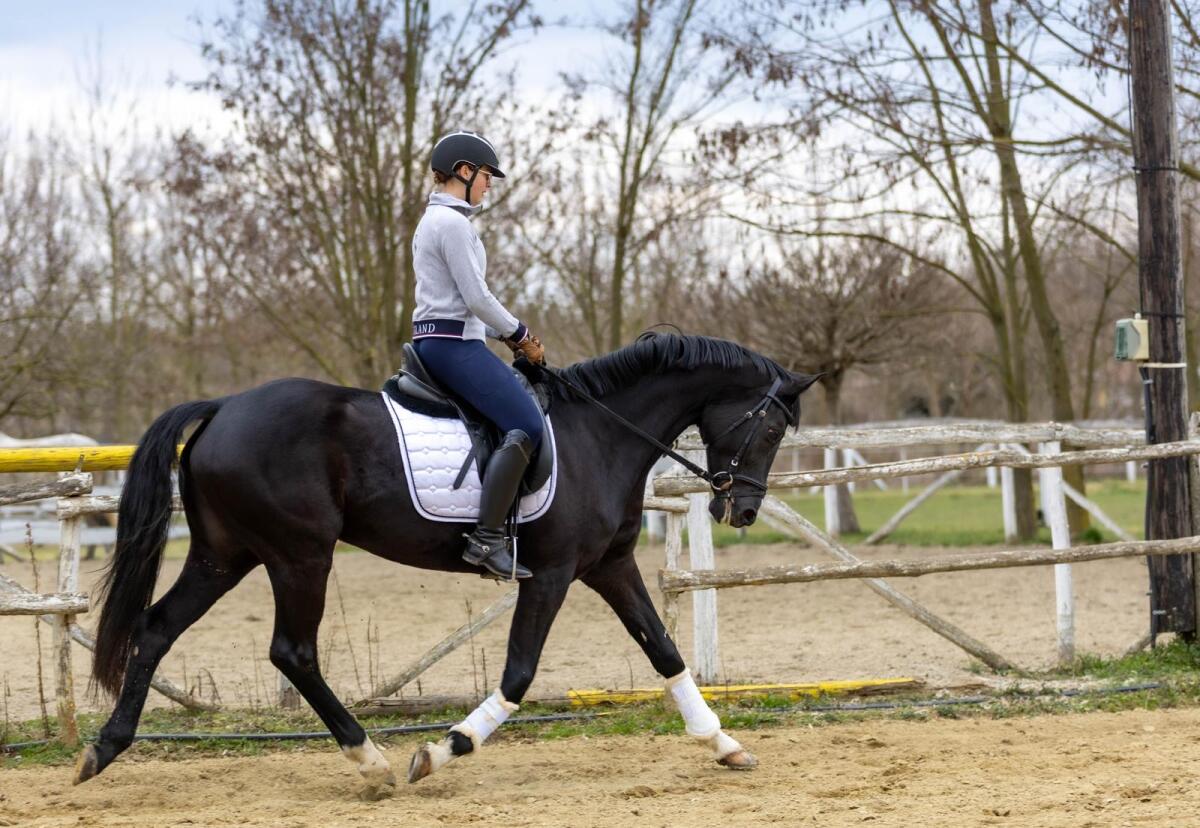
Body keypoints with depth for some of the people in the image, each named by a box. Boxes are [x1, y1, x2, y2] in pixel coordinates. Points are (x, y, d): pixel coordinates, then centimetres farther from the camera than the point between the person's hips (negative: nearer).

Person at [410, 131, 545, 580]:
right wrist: (520, 335, -4)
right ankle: (487, 539, -27)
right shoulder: (453, 223, -13)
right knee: (527, 425, -20)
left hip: (435, 340, 11)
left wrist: (507, 335, 15)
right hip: (453, 343, -11)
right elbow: (476, 297, -17)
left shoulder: (435, 220, 20)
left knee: (523, 414, 19)